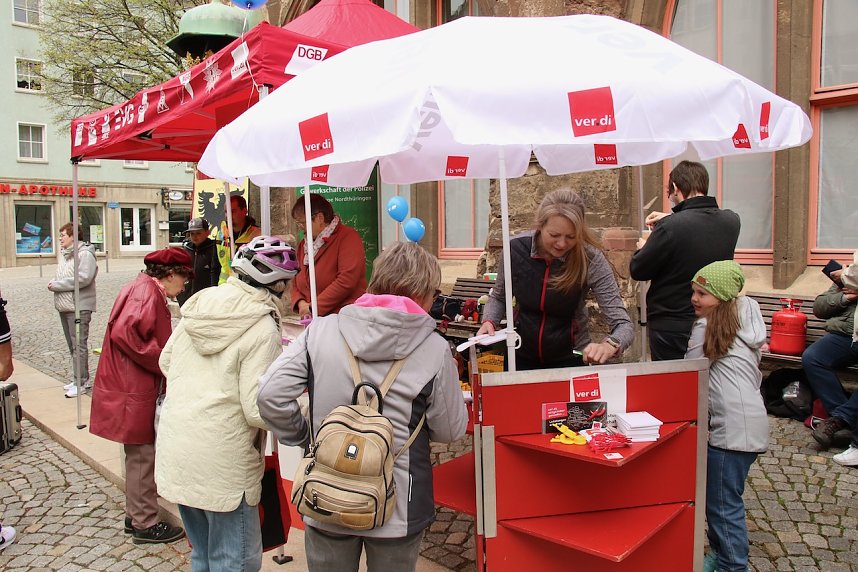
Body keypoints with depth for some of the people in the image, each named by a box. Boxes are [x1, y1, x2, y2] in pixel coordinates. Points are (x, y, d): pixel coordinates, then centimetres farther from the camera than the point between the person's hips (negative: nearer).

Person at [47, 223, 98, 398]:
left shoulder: (85, 254, -13)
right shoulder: (64, 254, 16)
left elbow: (83, 278, -23)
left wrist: (57, 285, -16)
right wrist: (54, 283, 0)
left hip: (79, 307, -10)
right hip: (64, 306, 10)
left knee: (79, 345, -6)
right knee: (72, 345, 15)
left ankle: (83, 383, -1)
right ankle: (78, 378, 25)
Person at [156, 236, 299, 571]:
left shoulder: (199, 305, 2)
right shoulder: (262, 328, -17)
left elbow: (166, 361, 15)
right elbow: (258, 410, -19)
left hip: (174, 450, 7)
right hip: (222, 462, -7)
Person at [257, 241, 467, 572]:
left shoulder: (321, 330, -8)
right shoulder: (434, 349, -14)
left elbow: (271, 395, -12)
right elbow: (450, 431, -5)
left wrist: (301, 438, 4)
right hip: (397, 510, -1)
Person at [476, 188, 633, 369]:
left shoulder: (591, 260, -23)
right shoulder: (516, 247, -17)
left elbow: (624, 325, -24)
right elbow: (498, 297, 2)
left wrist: (610, 345, -45)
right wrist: (489, 321, -18)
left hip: (569, 360, -2)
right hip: (522, 358, 2)